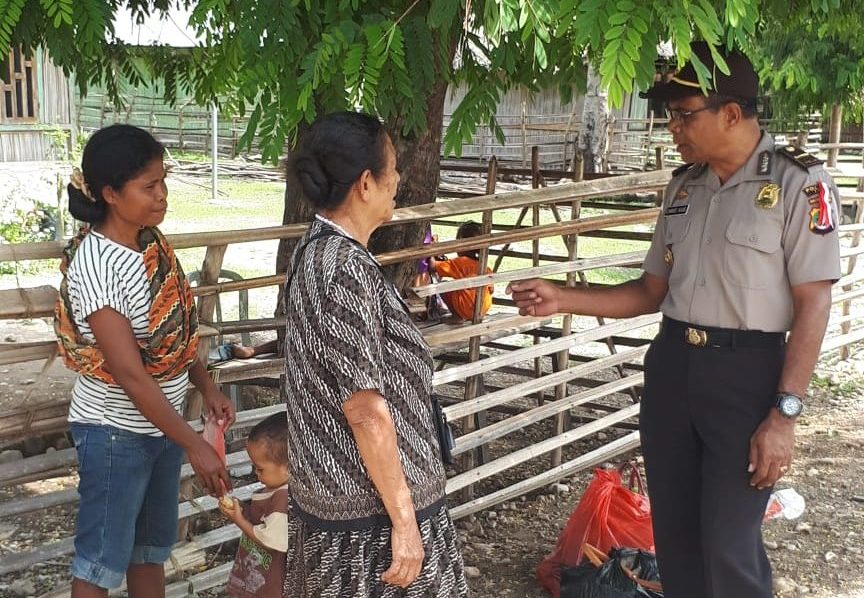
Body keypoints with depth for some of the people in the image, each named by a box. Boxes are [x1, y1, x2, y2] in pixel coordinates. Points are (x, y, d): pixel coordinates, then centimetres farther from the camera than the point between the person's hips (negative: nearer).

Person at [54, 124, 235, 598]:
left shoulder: (152, 241, -2)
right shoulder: (95, 265, -25)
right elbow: (130, 375, -26)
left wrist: (206, 388, 4)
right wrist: (195, 446, -24)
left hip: (160, 420, 8)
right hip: (115, 432, -8)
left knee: (152, 546, 21)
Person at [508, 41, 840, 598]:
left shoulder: (798, 181, -9)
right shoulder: (684, 185, 10)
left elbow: (813, 305, -12)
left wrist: (784, 414, -17)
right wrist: (562, 299, 4)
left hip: (746, 372, -6)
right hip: (672, 365, 6)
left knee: (728, 546, -3)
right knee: (673, 533, 13)